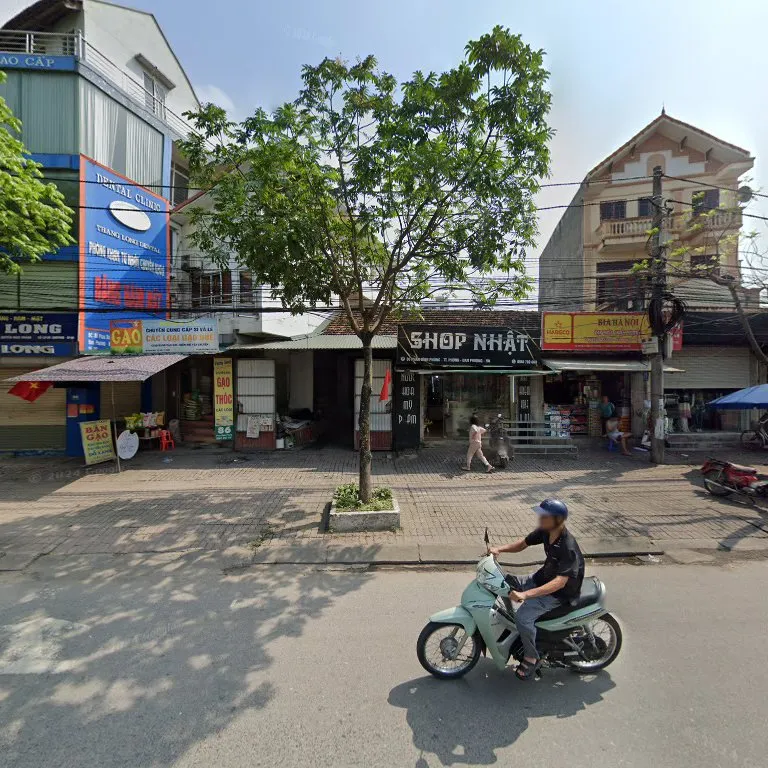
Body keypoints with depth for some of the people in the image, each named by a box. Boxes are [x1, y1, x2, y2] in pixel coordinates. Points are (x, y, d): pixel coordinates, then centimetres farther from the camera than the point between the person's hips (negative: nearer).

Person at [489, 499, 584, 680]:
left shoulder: (568, 547, -32)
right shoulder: (545, 531, -10)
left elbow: (560, 582, -40)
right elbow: (522, 544, 2)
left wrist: (526, 594, -47)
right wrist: (500, 549, -16)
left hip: (560, 592, -8)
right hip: (542, 578, 8)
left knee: (523, 617, -23)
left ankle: (532, 658, 3)